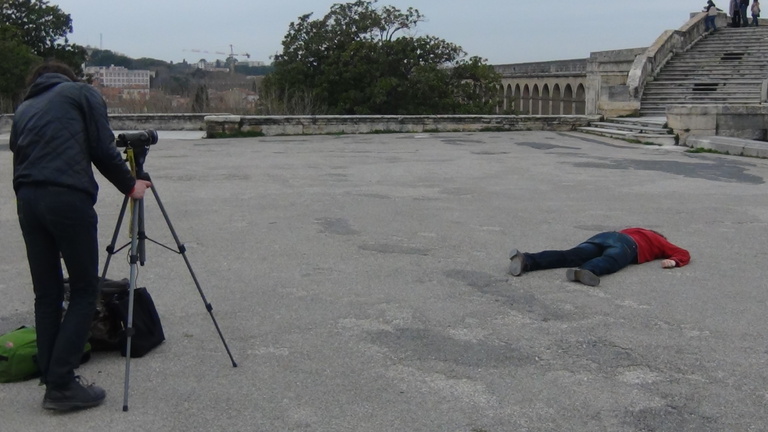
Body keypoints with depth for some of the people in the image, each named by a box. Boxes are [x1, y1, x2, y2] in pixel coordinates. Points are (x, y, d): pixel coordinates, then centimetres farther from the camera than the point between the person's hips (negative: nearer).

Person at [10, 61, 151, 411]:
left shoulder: (23, 109, 27)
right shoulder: (80, 93, 13)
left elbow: (19, 155, 19)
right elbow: (103, 148, 2)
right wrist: (130, 185, 14)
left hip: (26, 199, 6)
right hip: (68, 198, -6)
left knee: (46, 294, 11)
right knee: (84, 291, 1)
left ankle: (51, 382, 14)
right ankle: (62, 385, -3)